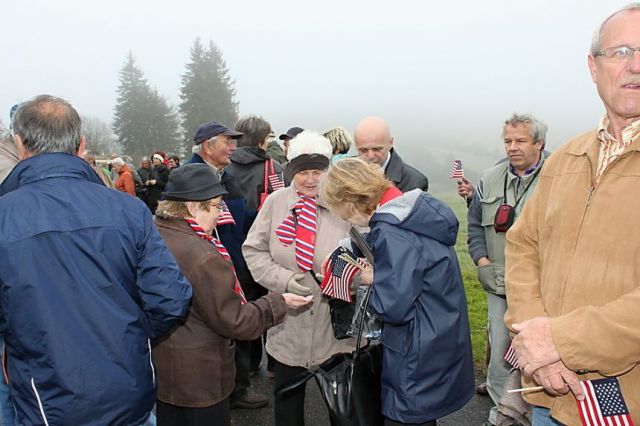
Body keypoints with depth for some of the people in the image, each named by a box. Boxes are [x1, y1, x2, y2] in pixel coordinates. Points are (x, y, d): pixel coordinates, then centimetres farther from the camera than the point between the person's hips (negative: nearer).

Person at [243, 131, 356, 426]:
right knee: (287, 400, 21)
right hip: (288, 324, 2)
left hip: (336, 325, -1)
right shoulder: (276, 202, -2)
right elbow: (253, 250, 1)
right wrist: (284, 279, -13)